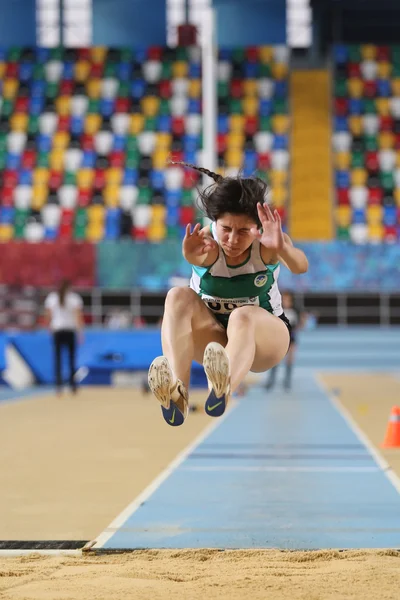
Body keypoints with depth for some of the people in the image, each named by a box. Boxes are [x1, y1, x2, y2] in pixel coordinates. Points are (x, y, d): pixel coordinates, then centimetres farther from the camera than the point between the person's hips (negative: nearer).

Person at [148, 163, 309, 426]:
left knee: (243, 316, -37)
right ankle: (178, 392, -52)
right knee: (179, 297, -29)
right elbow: (198, 256, -42)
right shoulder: (208, 242, -16)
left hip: (264, 335, -1)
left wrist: (282, 248, -62)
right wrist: (192, 255, -67)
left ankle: (224, 390, -69)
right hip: (211, 335, 2)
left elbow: (300, 266, -39)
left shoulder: (267, 243, -17)